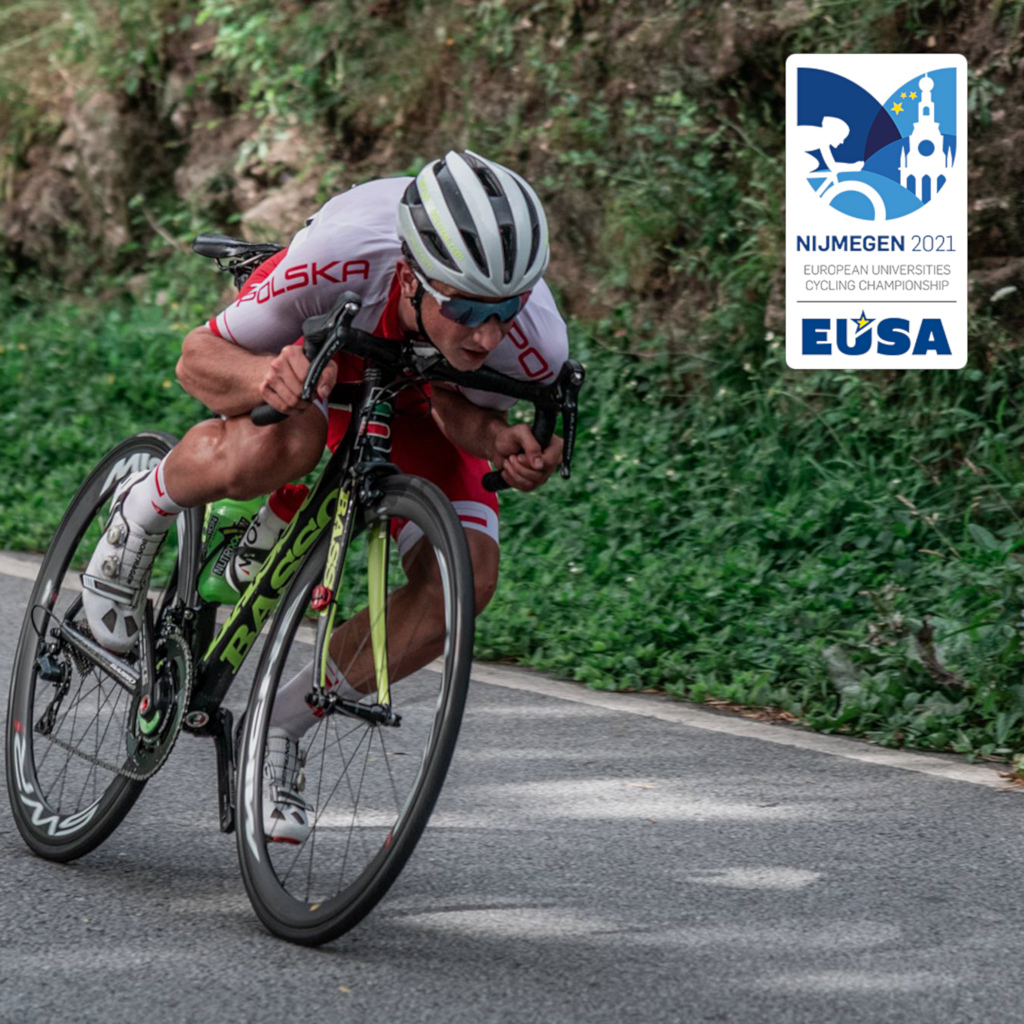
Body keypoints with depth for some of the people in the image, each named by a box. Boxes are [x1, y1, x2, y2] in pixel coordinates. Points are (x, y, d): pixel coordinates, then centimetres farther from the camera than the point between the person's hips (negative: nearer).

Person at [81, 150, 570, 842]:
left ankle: (284, 725, 0)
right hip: (307, 349, -2)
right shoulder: (338, 257, -43)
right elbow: (198, 358, -27)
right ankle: (141, 513, -3)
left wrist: (499, 440, -36)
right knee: (272, 450, -39)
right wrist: (267, 374, -50)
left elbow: (460, 407, -12)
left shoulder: (535, 341, -37)